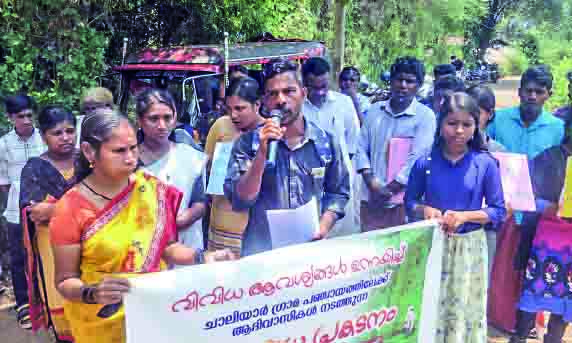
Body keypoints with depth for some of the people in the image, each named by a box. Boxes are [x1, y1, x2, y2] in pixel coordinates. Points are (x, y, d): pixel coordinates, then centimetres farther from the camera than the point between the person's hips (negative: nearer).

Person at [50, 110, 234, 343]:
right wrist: (92, 293, -28)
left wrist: (202, 257, -13)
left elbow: (166, 247, 2)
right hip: (102, 324, -3)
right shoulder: (71, 210, -16)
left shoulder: (150, 189, -6)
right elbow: (65, 281, -9)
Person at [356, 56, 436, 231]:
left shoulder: (425, 116, -5)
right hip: (370, 200, 4)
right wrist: (373, 184, -8)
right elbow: (361, 149, 6)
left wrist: (387, 191, -13)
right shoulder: (375, 111, 9)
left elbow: (416, 159, -12)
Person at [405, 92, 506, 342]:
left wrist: (463, 216, -18)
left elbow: (498, 211, -4)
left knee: (465, 309, 12)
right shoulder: (424, 163, -5)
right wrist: (426, 210, -16)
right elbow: (409, 202, 5)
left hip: (468, 247, -1)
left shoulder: (486, 164, -8)